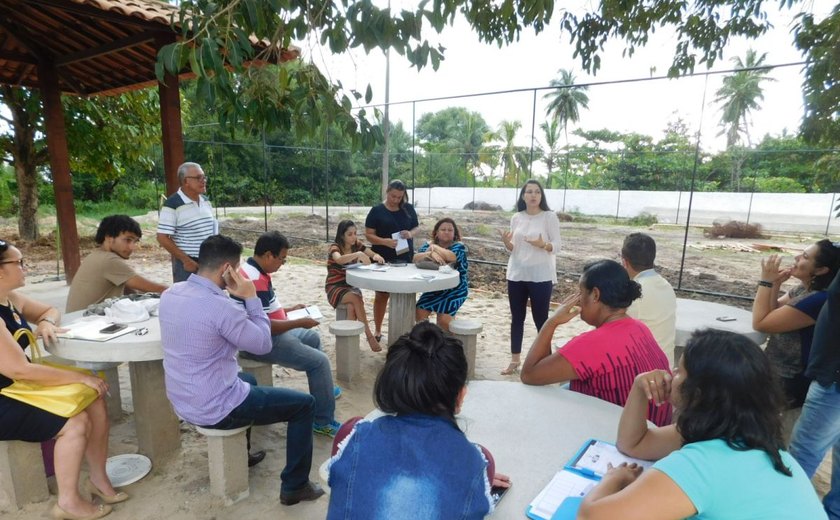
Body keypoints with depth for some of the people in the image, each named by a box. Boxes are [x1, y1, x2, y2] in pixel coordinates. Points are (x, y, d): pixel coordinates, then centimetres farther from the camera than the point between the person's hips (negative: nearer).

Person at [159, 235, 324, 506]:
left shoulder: (170, 293, -2)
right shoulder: (221, 306, -28)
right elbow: (263, 344, -14)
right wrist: (251, 298, -10)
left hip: (182, 401, 9)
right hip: (214, 409, -9)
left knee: (248, 379, 37)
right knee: (305, 404, 4)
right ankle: (294, 486, 16)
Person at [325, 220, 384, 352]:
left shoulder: (357, 245, 2)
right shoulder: (334, 247, -14)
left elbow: (375, 256, -2)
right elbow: (339, 259, -37)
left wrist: (376, 257, -26)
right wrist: (358, 254, -50)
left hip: (351, 286, 4)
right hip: (335, 288, -4)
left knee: (352, 307, -30)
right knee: (356, 299, -32)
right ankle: (369, 335, -28)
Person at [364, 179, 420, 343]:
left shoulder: (408, 209, 5)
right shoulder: (377, 211, -5)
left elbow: (417, 227, 11)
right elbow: (369, 235, -6)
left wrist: (411, 234, -12)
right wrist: (384, 241, -24)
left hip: (405, 259, 3)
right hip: (383, 260, -2)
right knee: (381, 295, 7)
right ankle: (378, 331, 20)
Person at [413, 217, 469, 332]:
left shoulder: (459, 246, -7)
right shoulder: (429, 245, 4)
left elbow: (451, 257, -30)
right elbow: (415, 258, -13)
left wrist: (435, 247, -14)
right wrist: (431, 253, -32)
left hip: (455, 289, -5)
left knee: (443, 319, -19)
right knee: (419, 313, -5)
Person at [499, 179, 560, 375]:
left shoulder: (550, 217, -5)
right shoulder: (516, 218, 7)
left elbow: (557, 246, -7)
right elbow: (513, 248, 10)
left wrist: (542, 244, -27)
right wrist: (506, 242, -12)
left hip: (540, 276, -4)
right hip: (516, 274, 5)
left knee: (541, 319, 1)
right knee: (517, 318, 11)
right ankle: (514, 361, 22)